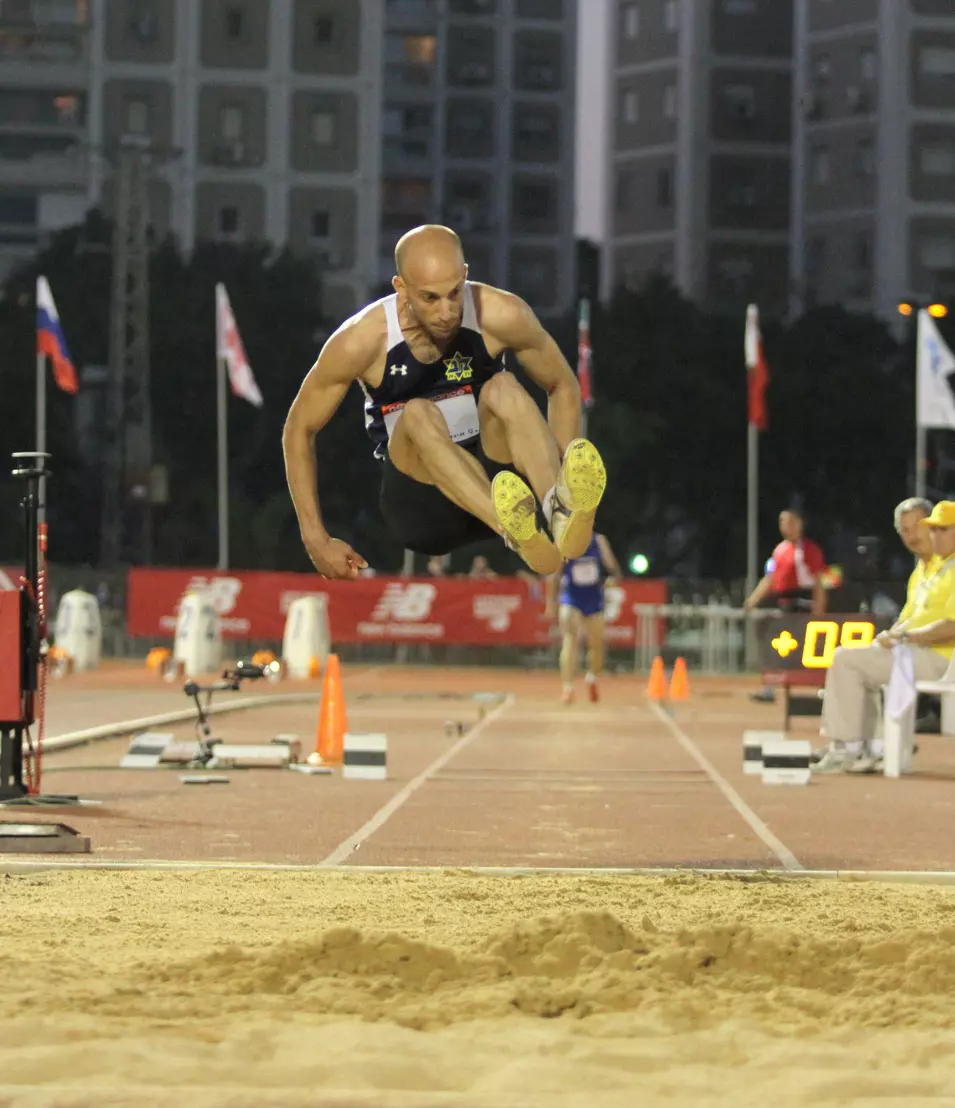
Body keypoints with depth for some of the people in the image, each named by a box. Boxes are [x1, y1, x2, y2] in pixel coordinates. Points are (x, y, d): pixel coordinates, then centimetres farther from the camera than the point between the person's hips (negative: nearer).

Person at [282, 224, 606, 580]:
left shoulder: (502, 316, -12)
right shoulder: (362, 342, -15)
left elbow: (563, 387, 3)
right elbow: (299, 430, -3)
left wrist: (566, 471, -11)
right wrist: (316, 541, -7)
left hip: (495, 477, 1)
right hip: (420, 507, -1)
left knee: (503, 389, -27)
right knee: (419, 414, -33)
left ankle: (559, 511, -54)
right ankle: (516, 530, -60)